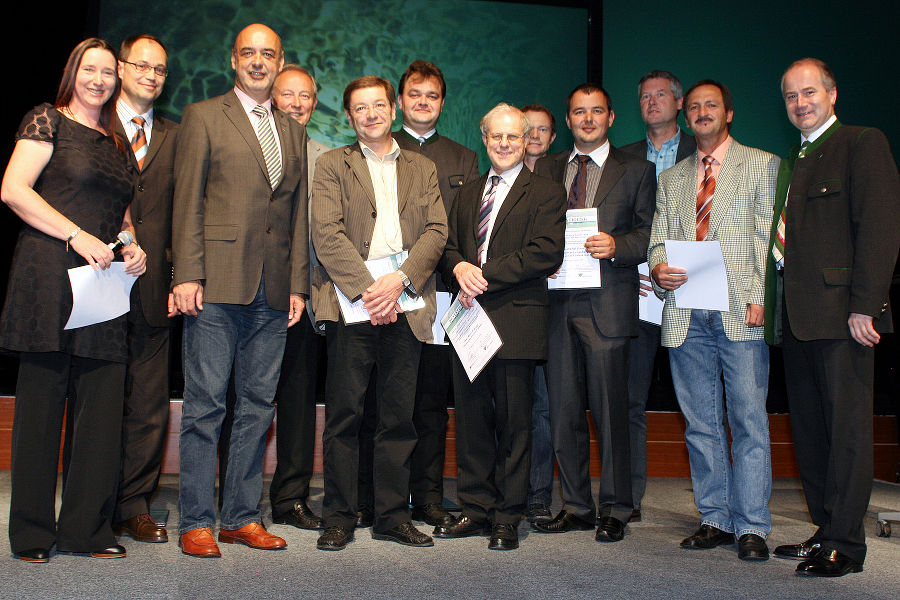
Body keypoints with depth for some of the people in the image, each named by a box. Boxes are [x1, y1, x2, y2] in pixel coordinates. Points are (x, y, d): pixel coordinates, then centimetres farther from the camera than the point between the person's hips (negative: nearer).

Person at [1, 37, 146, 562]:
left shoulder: (115, 140, 21)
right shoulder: (48, 120, 3)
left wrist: (133, 245, 6)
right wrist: (76, 235, -15)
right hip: (51, 274, -6)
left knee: (103, 405, 3)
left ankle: (87, 528, 12)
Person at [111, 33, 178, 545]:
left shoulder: (174, 136, 15)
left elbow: (183, 210, 9)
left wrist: (180, 276, 0)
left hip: (153, 286, 3)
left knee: (149, 405, 4)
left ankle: (134, 506, 15)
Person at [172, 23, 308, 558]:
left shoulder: (294, 132, 19)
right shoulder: (203, 117, 6)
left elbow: (298, 213, 16)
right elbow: (188, 202, -1)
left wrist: (298, 284, 9)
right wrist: (187, 274, -10)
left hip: (274, 293, 4)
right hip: (218, 286, -4)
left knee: (258, 407, 7)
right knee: (205, 407, -2)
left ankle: (242, 516, 17)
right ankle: (196, 522, 8)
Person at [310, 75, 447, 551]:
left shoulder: (423, 169, 19)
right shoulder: (332, 165, 10)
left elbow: (436, 231, 7)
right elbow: (326, 232, -2)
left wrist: (400, 280, -9)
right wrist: (365, 288, -12)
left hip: (405, 306, 2)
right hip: (350, 304, -2)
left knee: (399, 418, 5)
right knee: (344, 415, 0)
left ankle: (393, 516, 15)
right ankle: (339, 518, 10)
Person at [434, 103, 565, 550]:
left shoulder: (546, 193, 2)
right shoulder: (467, 194, 21)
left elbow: (546, 252, -11)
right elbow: (450, 245, 17)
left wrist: (484, 275, -14)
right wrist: (459, 268, -7)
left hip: (515, 321, -5)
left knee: (513, 422, 0)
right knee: (472, 418, 8)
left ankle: (507, 518, 11)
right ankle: (476, 508, 20)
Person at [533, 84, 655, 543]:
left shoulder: (636, 171, 9)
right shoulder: (546, 169, 17)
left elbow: (648, 233, 3)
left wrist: (615, 245, -15)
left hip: (607, 303, -3)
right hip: (558, 301, 3)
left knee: (610, 409, -2)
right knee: (563, 410, 6)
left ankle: (615, 509, 12)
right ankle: (576, 505, 18)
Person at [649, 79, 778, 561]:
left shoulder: (762, 165, 9)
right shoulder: (671, 179, 20)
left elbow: (770, 240, 0)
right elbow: (658, 244, 16)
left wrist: (760, 298, -12)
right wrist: (658, 271, -7)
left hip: (740, 313, -3)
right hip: (687, 317, 4)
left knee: (749, 421, -5)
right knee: (700, 425, 7)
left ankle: (751, 527, 3)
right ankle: (715, 520, 16)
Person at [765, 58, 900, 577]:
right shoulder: (792, 162, 22)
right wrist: (772, 303, 9)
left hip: (841, 312, -8)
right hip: (796, 316, 8)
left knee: (847, 427, -4)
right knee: (810, 430, 12)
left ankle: (845, 543, 4)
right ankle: (826, 531, 22)